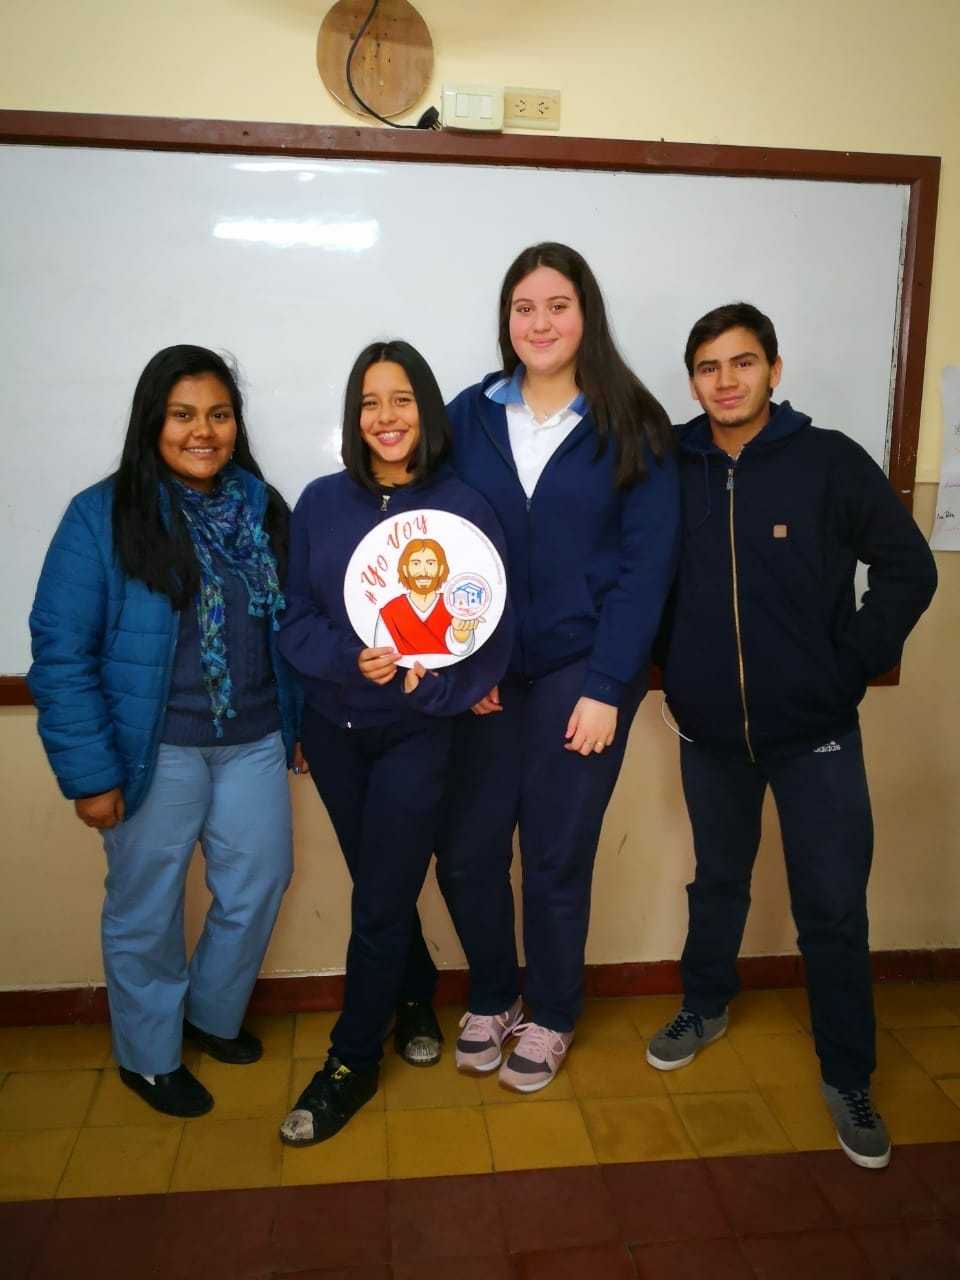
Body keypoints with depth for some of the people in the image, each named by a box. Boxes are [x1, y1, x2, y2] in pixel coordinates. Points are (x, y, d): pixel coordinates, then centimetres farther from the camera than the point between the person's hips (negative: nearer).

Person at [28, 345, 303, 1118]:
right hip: (156, 753, -4)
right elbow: (61, 652, -11)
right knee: (146, 910, 13)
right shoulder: (102, 516, -10)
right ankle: (149, 1057, 37)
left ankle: (214, 1015, 43)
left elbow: (291, 625, 7)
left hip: (255, 745, 4)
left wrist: (296, 722, 6)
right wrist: (89, 771, -13)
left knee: (258, 889, 15)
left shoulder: (262, 508, 3)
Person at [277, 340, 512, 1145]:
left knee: (380, 903, 4)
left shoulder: (462, 507, -9)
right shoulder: (321, 503, -2)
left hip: (418, 731, -3)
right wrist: (353, 659, -22)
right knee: (381, 885, 18)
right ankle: (415, 997, 45)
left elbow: (496, 634, -8)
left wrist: (435, 687, -25)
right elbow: (296, 624, -3)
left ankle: (352, 1064, 25)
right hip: (333, 728, 3)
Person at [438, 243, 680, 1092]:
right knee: (465, 851, 7)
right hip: (483, 672, 3)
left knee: (556, 856, 6)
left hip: (581, 672, -2)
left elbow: (646, 565, -6)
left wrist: (605, 688, -11)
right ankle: (491, 997, 34)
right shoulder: (470, 417, 4)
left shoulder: (632, 427, -2)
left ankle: (550, 1017, 32)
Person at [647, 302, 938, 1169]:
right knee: (717, 881, 20)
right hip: (709, 730, 2)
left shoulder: (831, 462, -8)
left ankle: (848, 1079, 24)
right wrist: (674, 668, 1)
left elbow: (909, 570, -4)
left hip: (816, 733, -2)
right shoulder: (669, 470, -3)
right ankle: (705, 1008, 44)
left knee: (834, 909, 4)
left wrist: (852, 667, -7)